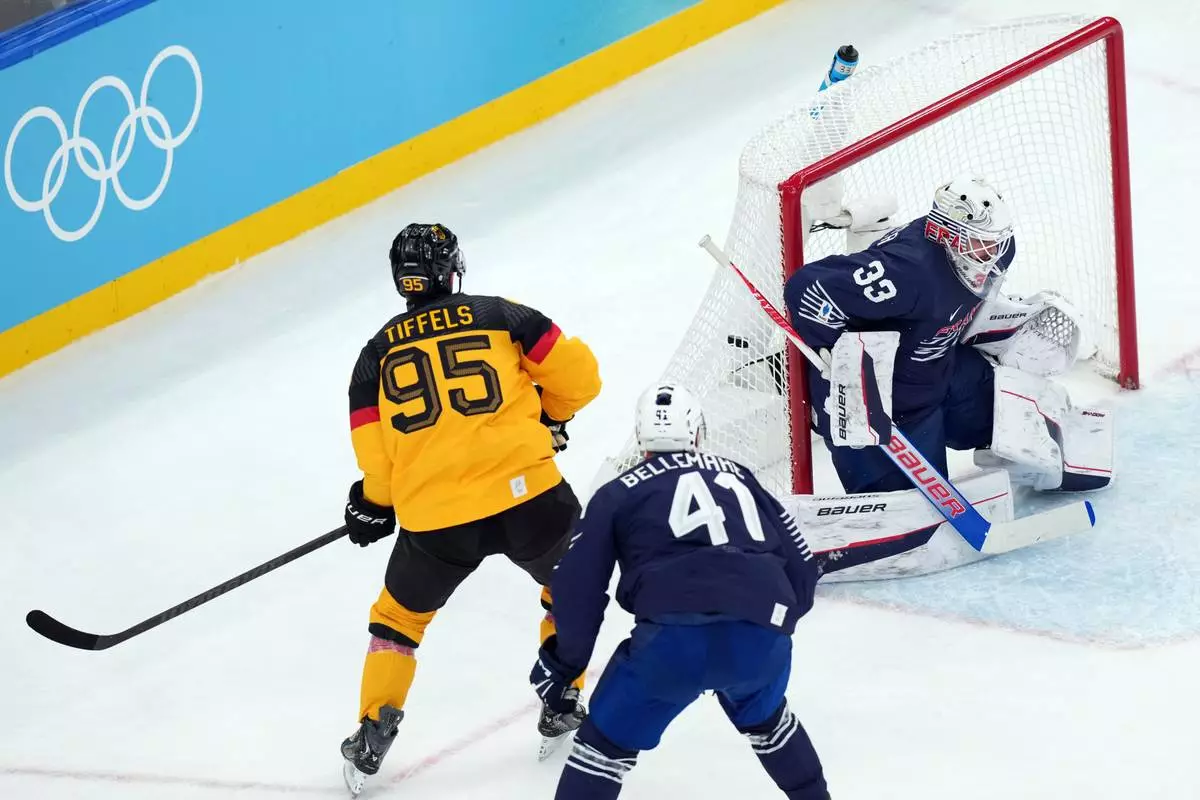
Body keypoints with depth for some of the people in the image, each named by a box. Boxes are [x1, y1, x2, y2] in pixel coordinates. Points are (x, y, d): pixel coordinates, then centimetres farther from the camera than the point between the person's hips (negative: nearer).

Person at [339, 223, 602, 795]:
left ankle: (373, 734, 17)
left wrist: (373, 506, 25)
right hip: (526, 493, -1)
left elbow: (374, 453, 6)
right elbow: (577, 372, 2)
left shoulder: (379, 351, 9)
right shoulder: (500, 317, 5)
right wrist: (551, 416, 23)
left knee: (399, 615, 24)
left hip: (434, 520, 1)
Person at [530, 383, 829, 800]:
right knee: (763, 715, 35)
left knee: (608, 741, 10)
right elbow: (800, 568, 27)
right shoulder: (739, 478, 28)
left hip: (674, 638, -4)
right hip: (762, 638, 4)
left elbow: (579, 588, 12)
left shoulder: (619, 493, 18)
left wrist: (563, 661, 24)